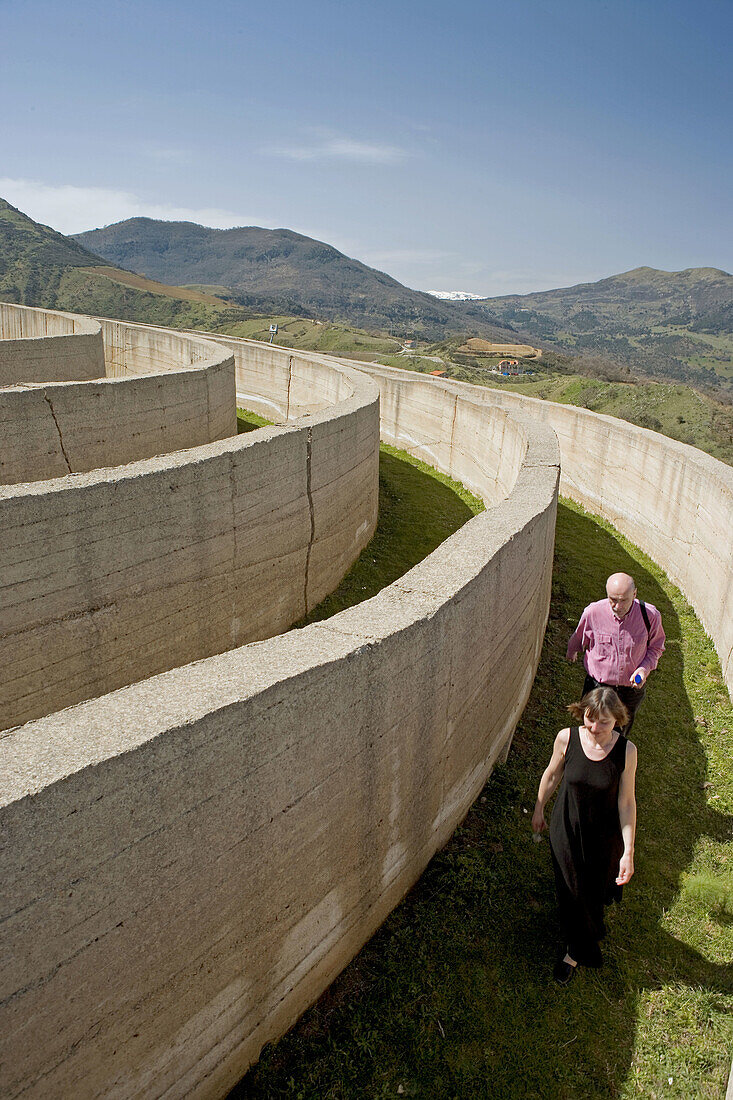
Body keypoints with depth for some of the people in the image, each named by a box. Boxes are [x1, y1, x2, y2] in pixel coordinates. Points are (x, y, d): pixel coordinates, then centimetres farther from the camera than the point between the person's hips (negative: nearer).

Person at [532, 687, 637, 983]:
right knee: (570, 891, 19)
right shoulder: (566, 738, -22)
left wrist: (628, 852, -11)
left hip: (603, 836, 0)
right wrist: (538, 810, 10)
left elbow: (626, 801, -14)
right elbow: (552, 774, -3)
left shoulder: (626, 750, -24)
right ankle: (575, 949, 52)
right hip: (566, 829, 0)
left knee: (594, 890, 21)